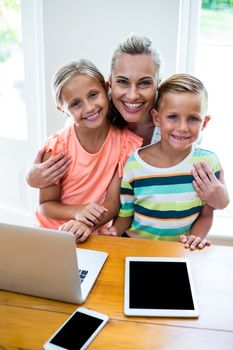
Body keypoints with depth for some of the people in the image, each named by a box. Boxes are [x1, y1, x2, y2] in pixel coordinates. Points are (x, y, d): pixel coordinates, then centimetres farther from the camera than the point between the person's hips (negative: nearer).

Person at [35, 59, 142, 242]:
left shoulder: (126, 142, -10)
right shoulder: (57, 146, -14)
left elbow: (113, 201, -8)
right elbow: (46, 205, -7)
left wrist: (87, 225, -26)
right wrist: (77, 212, -25)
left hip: (96, 233, 1)